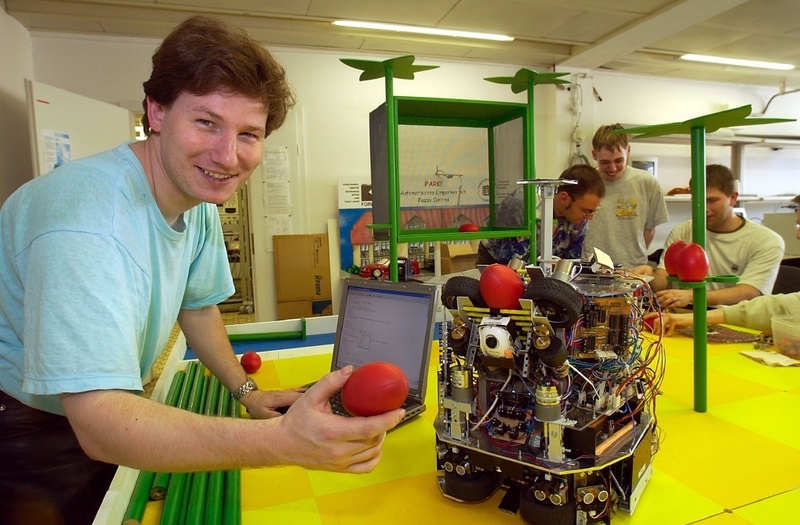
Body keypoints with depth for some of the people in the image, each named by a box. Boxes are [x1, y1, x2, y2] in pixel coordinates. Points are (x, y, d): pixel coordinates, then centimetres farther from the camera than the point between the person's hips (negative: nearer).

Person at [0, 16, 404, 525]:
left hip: (100, 412, 7)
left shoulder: (200, 203, -9)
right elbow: (97, 420, -42)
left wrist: (246, 390, 0)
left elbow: (198, 304, 6)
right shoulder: (91, 223, -36)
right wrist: (283, 441, -54)